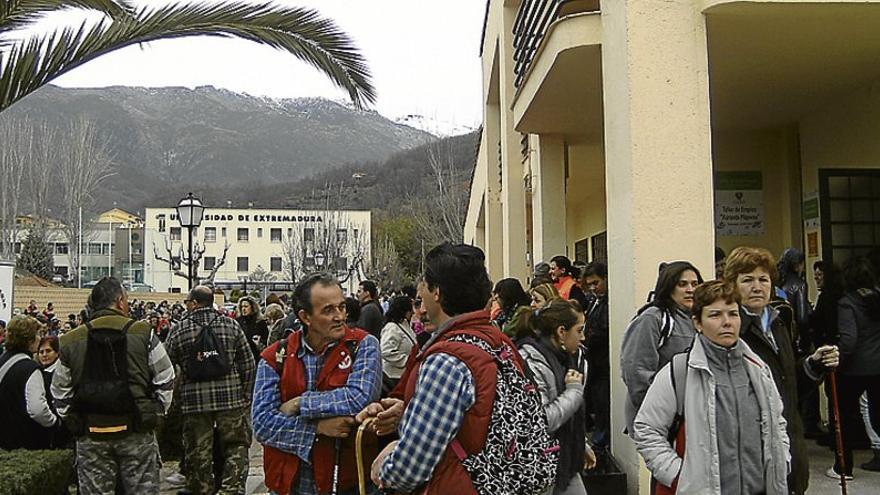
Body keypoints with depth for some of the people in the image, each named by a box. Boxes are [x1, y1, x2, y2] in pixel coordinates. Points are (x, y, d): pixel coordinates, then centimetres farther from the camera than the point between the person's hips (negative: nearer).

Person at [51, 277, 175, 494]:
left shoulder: (71, 342, 2)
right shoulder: (143, 334, -6)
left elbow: (60, 392, 7)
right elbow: (165, 380, -3)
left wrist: (72, 420, 18)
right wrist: (155, 412, 9)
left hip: (90, 436, 2)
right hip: (136, 431, -2)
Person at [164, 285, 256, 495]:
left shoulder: (180, 330, -1)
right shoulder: (231, 325, 1)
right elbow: (247, 363, 2)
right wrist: (246, 395, 10)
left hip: (194, 401, 0)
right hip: (230, 398, 0)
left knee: (198, 453, 10)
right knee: (236, 447, 9)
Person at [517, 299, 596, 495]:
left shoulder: (561, 357, 10)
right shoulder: (532, 362, -22)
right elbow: (539, 421, -29)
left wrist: (582, 445, 21)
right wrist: (574, 391, -19)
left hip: (565, 463, 9)